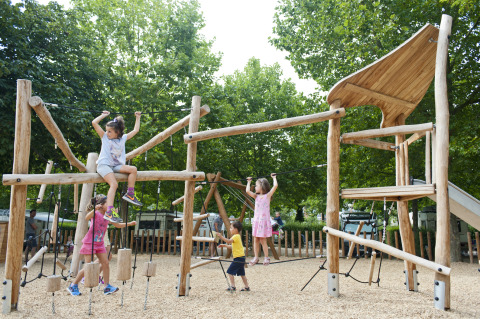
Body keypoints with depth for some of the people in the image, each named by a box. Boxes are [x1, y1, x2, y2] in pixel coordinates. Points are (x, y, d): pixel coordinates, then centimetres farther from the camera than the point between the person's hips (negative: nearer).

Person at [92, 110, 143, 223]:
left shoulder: (123, 138, 13)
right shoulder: (104, 137, 6)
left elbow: (136, 130, 22)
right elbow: (94, 123, 0)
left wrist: (138, 118, 27)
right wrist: (104, 115, 9)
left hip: (116, 166, 5)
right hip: (103, 165, -5)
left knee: (133, 169, -20)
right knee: (114, 184, -28)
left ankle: (130, 194, -7)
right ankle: (109, 212, -36)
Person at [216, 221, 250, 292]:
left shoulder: (236, 236, -14)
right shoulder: (237, 236, 18)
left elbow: (229, 241, -32)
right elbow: (233, 246, 27)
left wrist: (221, 237, -37)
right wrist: (225, 245, 22)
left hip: (238, 258, -10)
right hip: (241, 257, 10)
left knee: (230, 271, -7)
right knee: (242, 273, 15)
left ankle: (233, 286, -6)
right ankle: (246, 287, 20)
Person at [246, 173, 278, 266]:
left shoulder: (267, 195, -2)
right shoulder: (256, 196, 11)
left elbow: (275, 186, -12)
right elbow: (247, 191, 2)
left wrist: (274, 177, 3)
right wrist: (248, 182, 15)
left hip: (264, 221, -5)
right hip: (256, 220, 5)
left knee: (262, 240, -3)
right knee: (255, 239, 6)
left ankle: (266, 257, 10)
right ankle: (256, 257, 14)